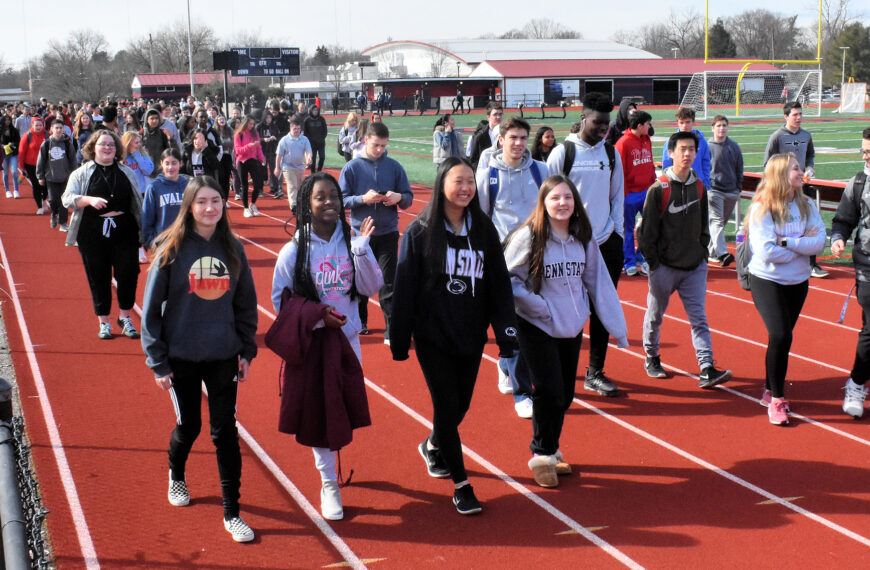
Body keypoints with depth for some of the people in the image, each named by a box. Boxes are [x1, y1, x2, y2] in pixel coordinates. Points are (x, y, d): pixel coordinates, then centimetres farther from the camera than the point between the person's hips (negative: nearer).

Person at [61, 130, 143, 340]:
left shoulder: (127, 173, 11)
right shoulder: (82, 173, 5)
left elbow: (138, 203, 14)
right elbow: (68, 199, -5)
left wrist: (143, 230, 9)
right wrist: (89, 200, -23)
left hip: (124, 232, 1)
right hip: (93, 234, -1)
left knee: (128, 273, -2)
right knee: (99, 278, 4)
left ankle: (125, 318, 17)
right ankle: (104, 323, 16)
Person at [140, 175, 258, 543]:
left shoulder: (233, 250, 1)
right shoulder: (171, 250, -8)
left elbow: (246, 303, 9)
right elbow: (151, 308, -5)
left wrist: (247, 350, 5)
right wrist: (157, 361, -7)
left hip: (224, 357, 2)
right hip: (182, 357, -2)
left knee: (225, 431, 2)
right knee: (188, 425, 13)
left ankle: (232, 512, 11)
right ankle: (176, 477, 45)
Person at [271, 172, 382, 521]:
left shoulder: (351, 240, -1)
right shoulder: (295, 250, -9)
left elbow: (372, 287, -4)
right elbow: (280, 300, -6)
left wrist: (362, 249, -17)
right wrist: (318, 315, -18)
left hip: (348, 337, 3)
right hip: (311, 342, -3)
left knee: (347, 406, 9)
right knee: (317, 411, 2)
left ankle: (332, 457, 38)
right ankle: (328, 483, 19)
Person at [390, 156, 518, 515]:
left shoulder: (483, 230, 2)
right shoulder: (420, 231, -8)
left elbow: (499, 284, 4)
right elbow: (405, 288, -5)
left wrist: (506, 333, -3)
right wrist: (399, 340, -5)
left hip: (471, 336, 4)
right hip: (432, 336, -4)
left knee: (461, 404, 14)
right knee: (447, 405, -3)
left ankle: (432, 446, 44)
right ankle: (461, 486, 9)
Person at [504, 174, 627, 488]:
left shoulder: (583, 239, 2)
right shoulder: (528, 237, -13)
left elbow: (599, 283, 7)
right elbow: (507, 278, -9)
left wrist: (616, 326, 7)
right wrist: (537, 306, -16)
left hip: (572, 328, 5)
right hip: (537, 329, -5)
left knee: (565, 395, 11)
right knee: (550, 392, -8)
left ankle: (549, 450, 32)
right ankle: (542, 455, 12)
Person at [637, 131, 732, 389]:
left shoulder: (699, 186, 6)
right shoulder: (659, 189, -11)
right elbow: (647, 229, -9)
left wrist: (703, 250, 10)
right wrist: (653, 261, -9)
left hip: (695, 266, 4)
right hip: (664, 267, -4)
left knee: (699, 317, -2)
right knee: (655, 315, 12)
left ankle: (707, 369, -6)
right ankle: (651, 358, 32)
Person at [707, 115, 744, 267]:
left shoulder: (734, 146, 9)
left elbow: (739, 168, 16)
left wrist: (739, 187, 11)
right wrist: (706, 189, -6)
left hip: (731, 191, 5)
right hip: (714, 190, -5)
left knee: (722, 222, 11)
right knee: (716, 220, -15)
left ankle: (712, 252, 22)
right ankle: (721, 253, -27)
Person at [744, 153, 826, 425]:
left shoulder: (806, 205, -1)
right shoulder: (762, 208, -15)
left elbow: (820, 241, -11)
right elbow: (766, 251, -23)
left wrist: (787, 242, -22)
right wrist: (803, 244, -14)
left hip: (798, 281, 5)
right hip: (767, 281, -5)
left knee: (782, 337, 13)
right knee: (780, 336, -15)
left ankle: (771, 391, 30)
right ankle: (777, 400, -1)